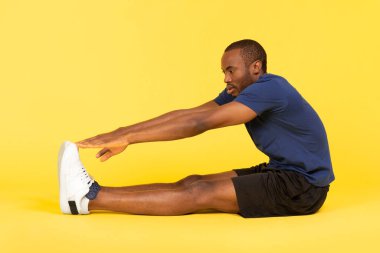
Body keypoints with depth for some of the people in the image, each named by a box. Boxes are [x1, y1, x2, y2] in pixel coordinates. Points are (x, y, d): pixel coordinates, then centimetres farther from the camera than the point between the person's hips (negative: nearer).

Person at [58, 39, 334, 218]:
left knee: (202, 193, -19)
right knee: (192, 182, -6)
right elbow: (188, 114, 0)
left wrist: (128, 138, -28)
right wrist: (123, 132, -9)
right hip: (280, 172, 9)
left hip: (303, 186, -8)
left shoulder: (269, 88, -22)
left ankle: (90, 199, -24)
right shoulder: (239, 93, 7)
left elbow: (200, 123, -28)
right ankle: (94, 193, -13)